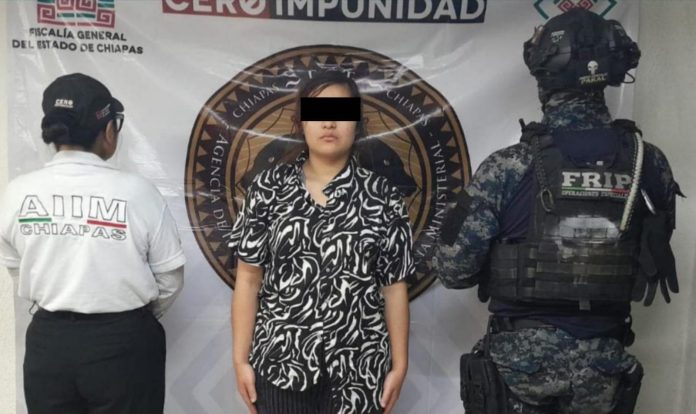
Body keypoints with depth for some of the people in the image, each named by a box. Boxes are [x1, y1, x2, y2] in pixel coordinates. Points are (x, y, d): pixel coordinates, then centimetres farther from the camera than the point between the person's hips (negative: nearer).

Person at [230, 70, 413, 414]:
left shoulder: (383, 198, -2)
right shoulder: (268, 189, -1)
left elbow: (395, 286, 0)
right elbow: (249, 279, -1)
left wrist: (399, 364, 1)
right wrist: (241, 359, -1)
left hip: (358, 370, 0)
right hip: (278, 364, 1)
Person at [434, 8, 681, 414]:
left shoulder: (509, 167, -17)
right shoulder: (651, 164, -5)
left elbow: (454, 270, -14)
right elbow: (652, 264, 8)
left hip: (520, 357, -3)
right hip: (605, 364, 3)